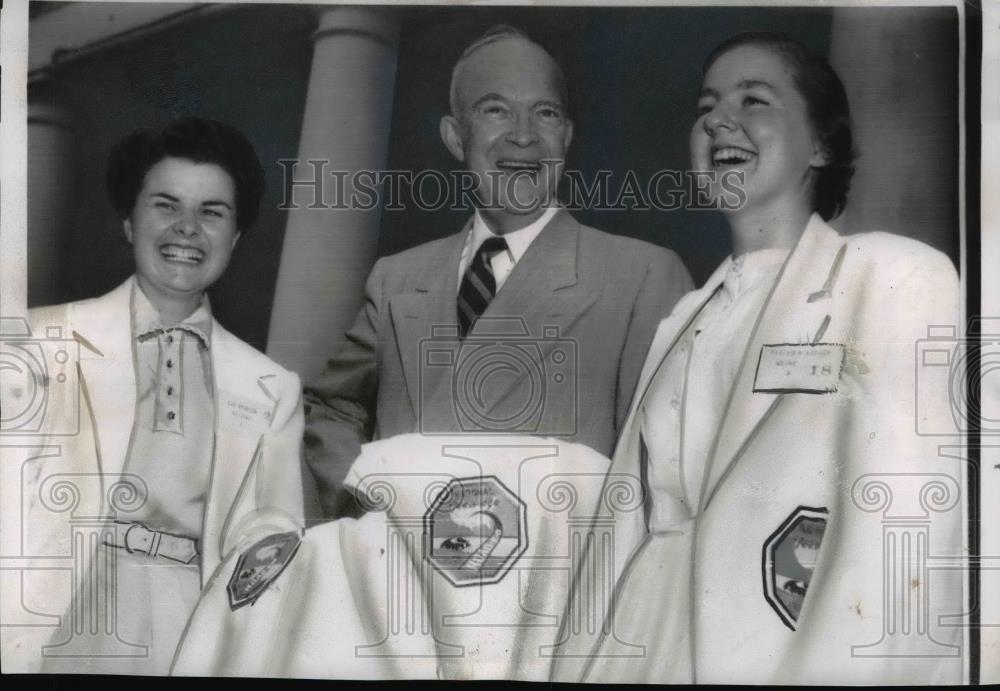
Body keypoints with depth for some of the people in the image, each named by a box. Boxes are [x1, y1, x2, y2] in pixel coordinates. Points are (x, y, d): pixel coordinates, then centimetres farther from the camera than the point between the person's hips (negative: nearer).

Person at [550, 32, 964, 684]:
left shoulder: (899, 276, -8)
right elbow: (628, 525, 7)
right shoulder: (684, 324, 11)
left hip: (801, 661, -5)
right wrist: (579, 665, -1)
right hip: (653, 651, 6)